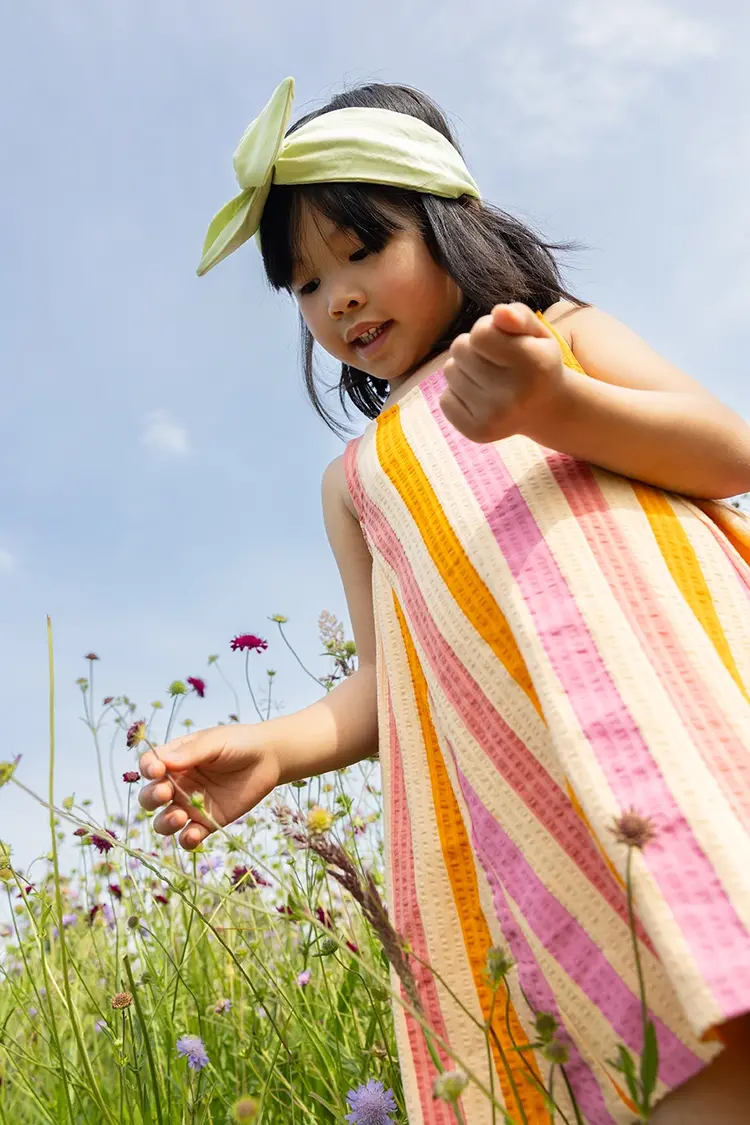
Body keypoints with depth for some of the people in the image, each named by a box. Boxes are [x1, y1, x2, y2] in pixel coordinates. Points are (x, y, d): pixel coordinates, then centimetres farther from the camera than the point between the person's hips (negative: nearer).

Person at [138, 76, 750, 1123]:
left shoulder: (564, 330, 19)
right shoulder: (358, 473, 24)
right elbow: (383, 680, 16)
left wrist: (553, 407, -13)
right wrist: (272, 747, -3)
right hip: (529, 785, 1)